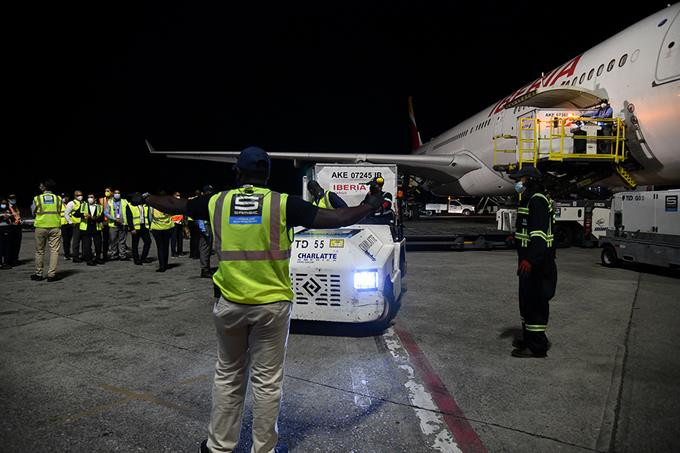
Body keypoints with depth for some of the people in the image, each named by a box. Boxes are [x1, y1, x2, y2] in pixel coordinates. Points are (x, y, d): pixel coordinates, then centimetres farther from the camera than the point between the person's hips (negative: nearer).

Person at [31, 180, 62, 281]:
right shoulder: (58, 198, 1)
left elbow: (33, 212, 8)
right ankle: (51, 274, -1)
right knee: (54, 250, 2)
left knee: (40, 251, 11)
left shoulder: (37, 198, -3)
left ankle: (38, 274, 17)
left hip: (41, 227, 0)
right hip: (55, 226, 0)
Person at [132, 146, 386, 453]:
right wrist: (370, 206, 5)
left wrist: (143, 198, 34)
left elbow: (174, 205, 15)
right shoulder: (282, 204, -10)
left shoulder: (217, 202, -1)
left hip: (229, 304, 3)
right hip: (271, 304, -2)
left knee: (227, 376, 19)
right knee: (267, 381, 10)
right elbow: (336, 218, -11)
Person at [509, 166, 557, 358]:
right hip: (529, 260, 11)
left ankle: (537, 346, 1)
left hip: (538, 263, -11)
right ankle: (529, 338, 31)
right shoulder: (529, 200, 19)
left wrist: (530, 259, -37)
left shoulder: (538, 201, -16)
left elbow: (539, 233, -28)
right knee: (527, 300, 18)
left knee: (535, 301, -6)